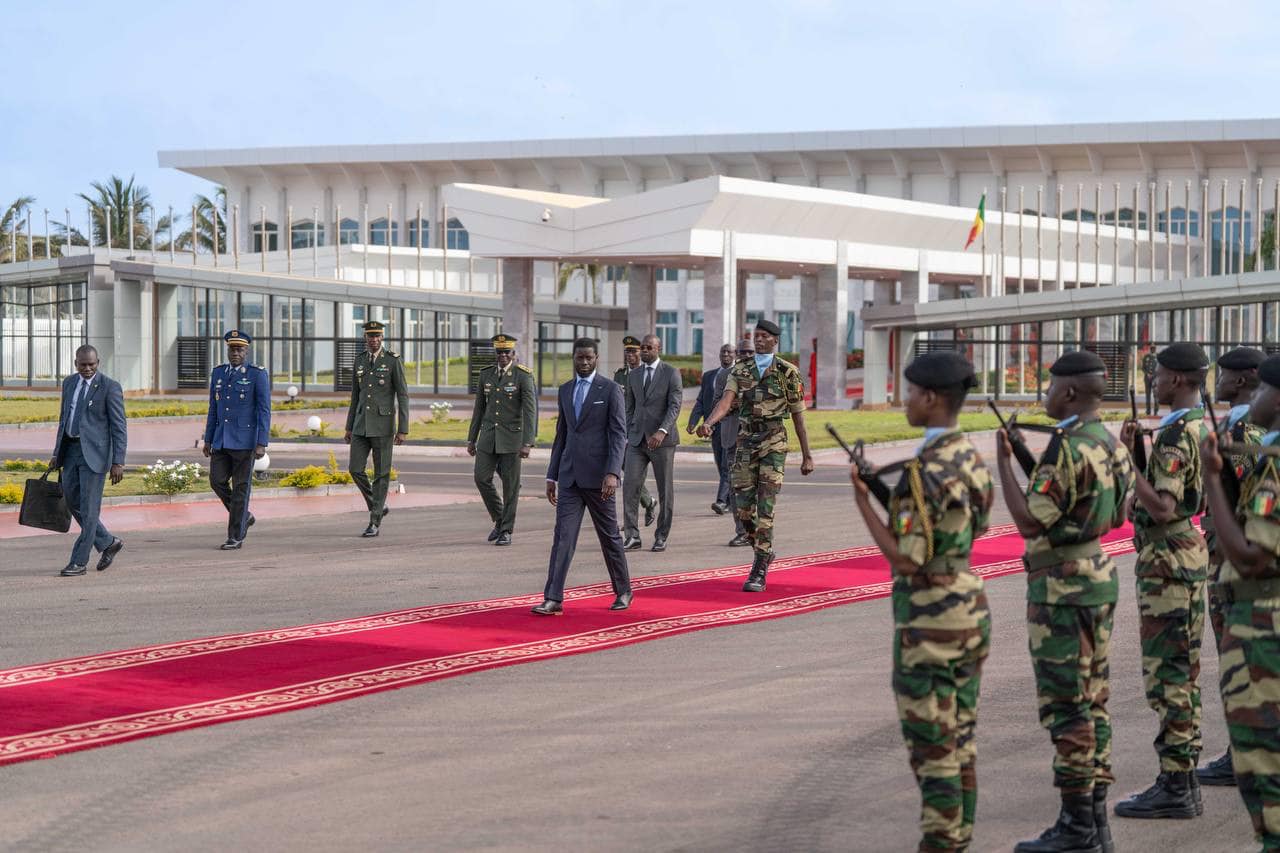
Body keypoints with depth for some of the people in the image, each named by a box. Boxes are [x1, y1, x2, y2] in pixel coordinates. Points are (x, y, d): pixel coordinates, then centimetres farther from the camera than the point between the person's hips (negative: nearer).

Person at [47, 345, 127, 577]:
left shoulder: (110, 387, -10)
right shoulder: (69, 383, 10)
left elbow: (119, 427, -11)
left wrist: (118, 462, -16)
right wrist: (57, 453, 14)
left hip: (95, 452, -7)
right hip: (71, 450, 7)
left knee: (88, 507, -5)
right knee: (73, 501, 10)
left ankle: (79, 562, 0)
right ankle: (107, 543, 26)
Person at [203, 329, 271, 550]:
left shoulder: (258, 374, -7)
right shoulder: (219, 373, 10)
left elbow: (264, 411, -10)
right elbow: (213, 409, 15)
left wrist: (262, 444, -15)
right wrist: (208, 439, 12)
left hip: (245, 441, -5)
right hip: (221, 440, 5)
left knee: (241, 487, -2)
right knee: (217, 481, 0)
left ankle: (235, 536, 4)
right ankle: (244, 516, 22)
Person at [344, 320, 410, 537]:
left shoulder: (394, 361, -7)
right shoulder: (360, 360, 9)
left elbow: (403, 396, -8)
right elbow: (355, 396, 15)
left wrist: (403, 430, -14)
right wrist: (349, 427, 13)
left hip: (383, 425, -5)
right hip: (362, 424, 5)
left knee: (381, 473, -1)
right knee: (355, 469, -4)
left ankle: (374, 523, 5)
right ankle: (378, 506, 20)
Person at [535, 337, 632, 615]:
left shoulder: (610, 389, -4)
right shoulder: (565, 390, 13)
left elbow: (618, 434, -9)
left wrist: (613, 473, -20)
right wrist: (552, 476, 15)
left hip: (597, 476, -4)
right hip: (569, 476, 4)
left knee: (609, 536, 7)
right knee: (563, 535, -5)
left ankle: (623, 592, 23)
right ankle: (553, 599, -9)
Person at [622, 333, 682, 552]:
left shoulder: (671, 373, -3)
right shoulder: (633, 375, 12)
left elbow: (675, 405, -11)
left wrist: (662, 431, -24)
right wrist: (627, 437, 11)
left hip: (662, 438, -4)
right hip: (637, 439, 4)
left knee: (665, 490, 3)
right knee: (630, 485, -9)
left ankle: (661, 536, 13)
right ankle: (632, 536, -7)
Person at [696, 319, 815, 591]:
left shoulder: (788, 372, -1)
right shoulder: (740, 370, 7)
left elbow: (798, 416, 3)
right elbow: (726, 402, -8)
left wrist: (807, 456, 5)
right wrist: (708, 423, -29)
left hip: (773, 446, -4)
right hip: (745, 444, 4)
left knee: (765, 508, -10)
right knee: (743, 508, 4)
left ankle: (759, 573, -7)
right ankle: (764, 552, 30)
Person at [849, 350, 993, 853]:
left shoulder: (924, 472, -21)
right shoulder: (970, 458, 8)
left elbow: (907, 561, -21)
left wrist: (863, 504, -13)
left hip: (928, 620, -9)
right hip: (969, 609, 9)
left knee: (931, 744, -2)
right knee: (959, 737, 14)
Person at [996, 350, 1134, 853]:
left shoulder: (1069, 450, -20)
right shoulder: (1109, 445, 9)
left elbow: (1030, 523, -20)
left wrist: (1003, 463, -13)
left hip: (1062, 588, -9)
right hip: (1100, 577, 9)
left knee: (1065, 707, -4)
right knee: (1092, 703, 12)